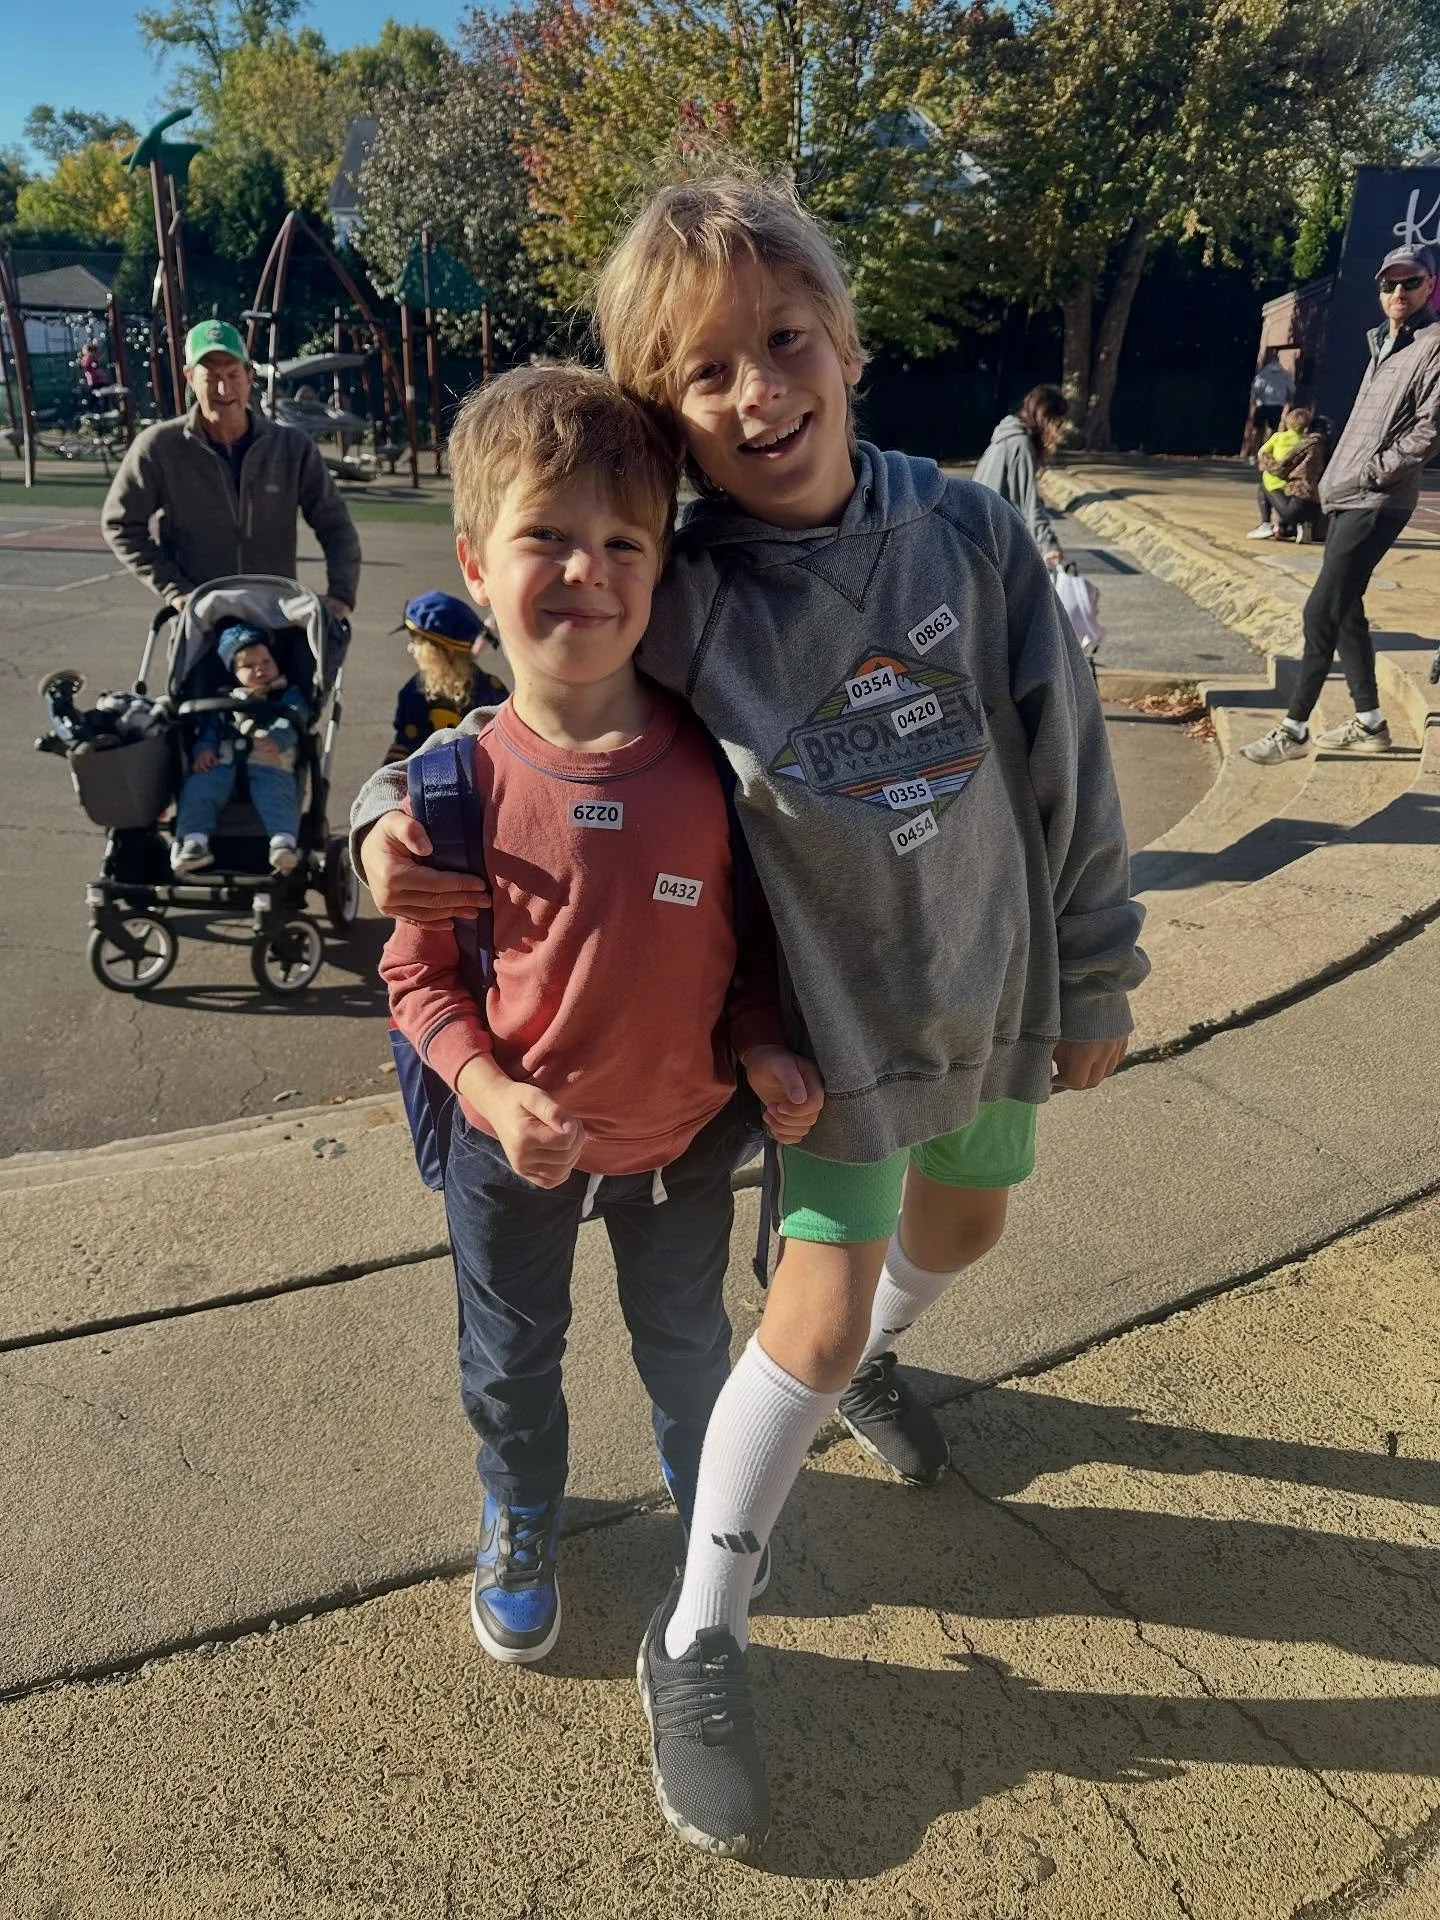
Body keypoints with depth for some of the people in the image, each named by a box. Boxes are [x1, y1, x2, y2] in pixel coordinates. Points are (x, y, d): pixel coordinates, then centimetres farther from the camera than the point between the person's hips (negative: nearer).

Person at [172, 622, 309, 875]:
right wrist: (204, 748, -3)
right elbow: (209, 726, 21)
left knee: (277, 794, -34)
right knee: (198, 788, -23)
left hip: (269, 764, -3)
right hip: (222, 763, 3)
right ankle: (193, 841, -29)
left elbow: (291, 722, 1)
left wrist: (276, 740, -22)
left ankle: (284, 842, -48)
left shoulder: (289, 695, 21)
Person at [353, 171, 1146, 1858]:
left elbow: (1063, 762, -5)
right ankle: (696, 1646, 18)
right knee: (814, 1316, -4)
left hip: (998, 982, 4)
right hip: (836, 1012, -4)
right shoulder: (675, 598, -17)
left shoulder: (968, 531, -11)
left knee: (960, 1227, 24)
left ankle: (871, 1360, 61)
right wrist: (390, 811, -19)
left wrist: (1094, 975, 0)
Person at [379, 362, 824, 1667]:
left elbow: (751, 926, -2)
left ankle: (704, 1486, 60)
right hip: (513, 1145, -1)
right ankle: (521, 1525, 54)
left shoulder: (708, 760, -16)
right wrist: (489, 1088, -25)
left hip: (686, 1132, 1)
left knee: (687, 1339, 27)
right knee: (511, 1361, 22)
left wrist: (760, 1046, -15)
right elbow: (419, 971, -11)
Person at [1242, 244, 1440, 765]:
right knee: (1344, 609, 11)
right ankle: (1369, 723, 19)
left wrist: (1369, 474, -15)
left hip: (1376, 503, -9)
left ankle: (1295, 728, -4)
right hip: (1345, 498, 9)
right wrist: (1335, 478, 12)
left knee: (1321, 612, -10)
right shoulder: (1383, 345, 18)